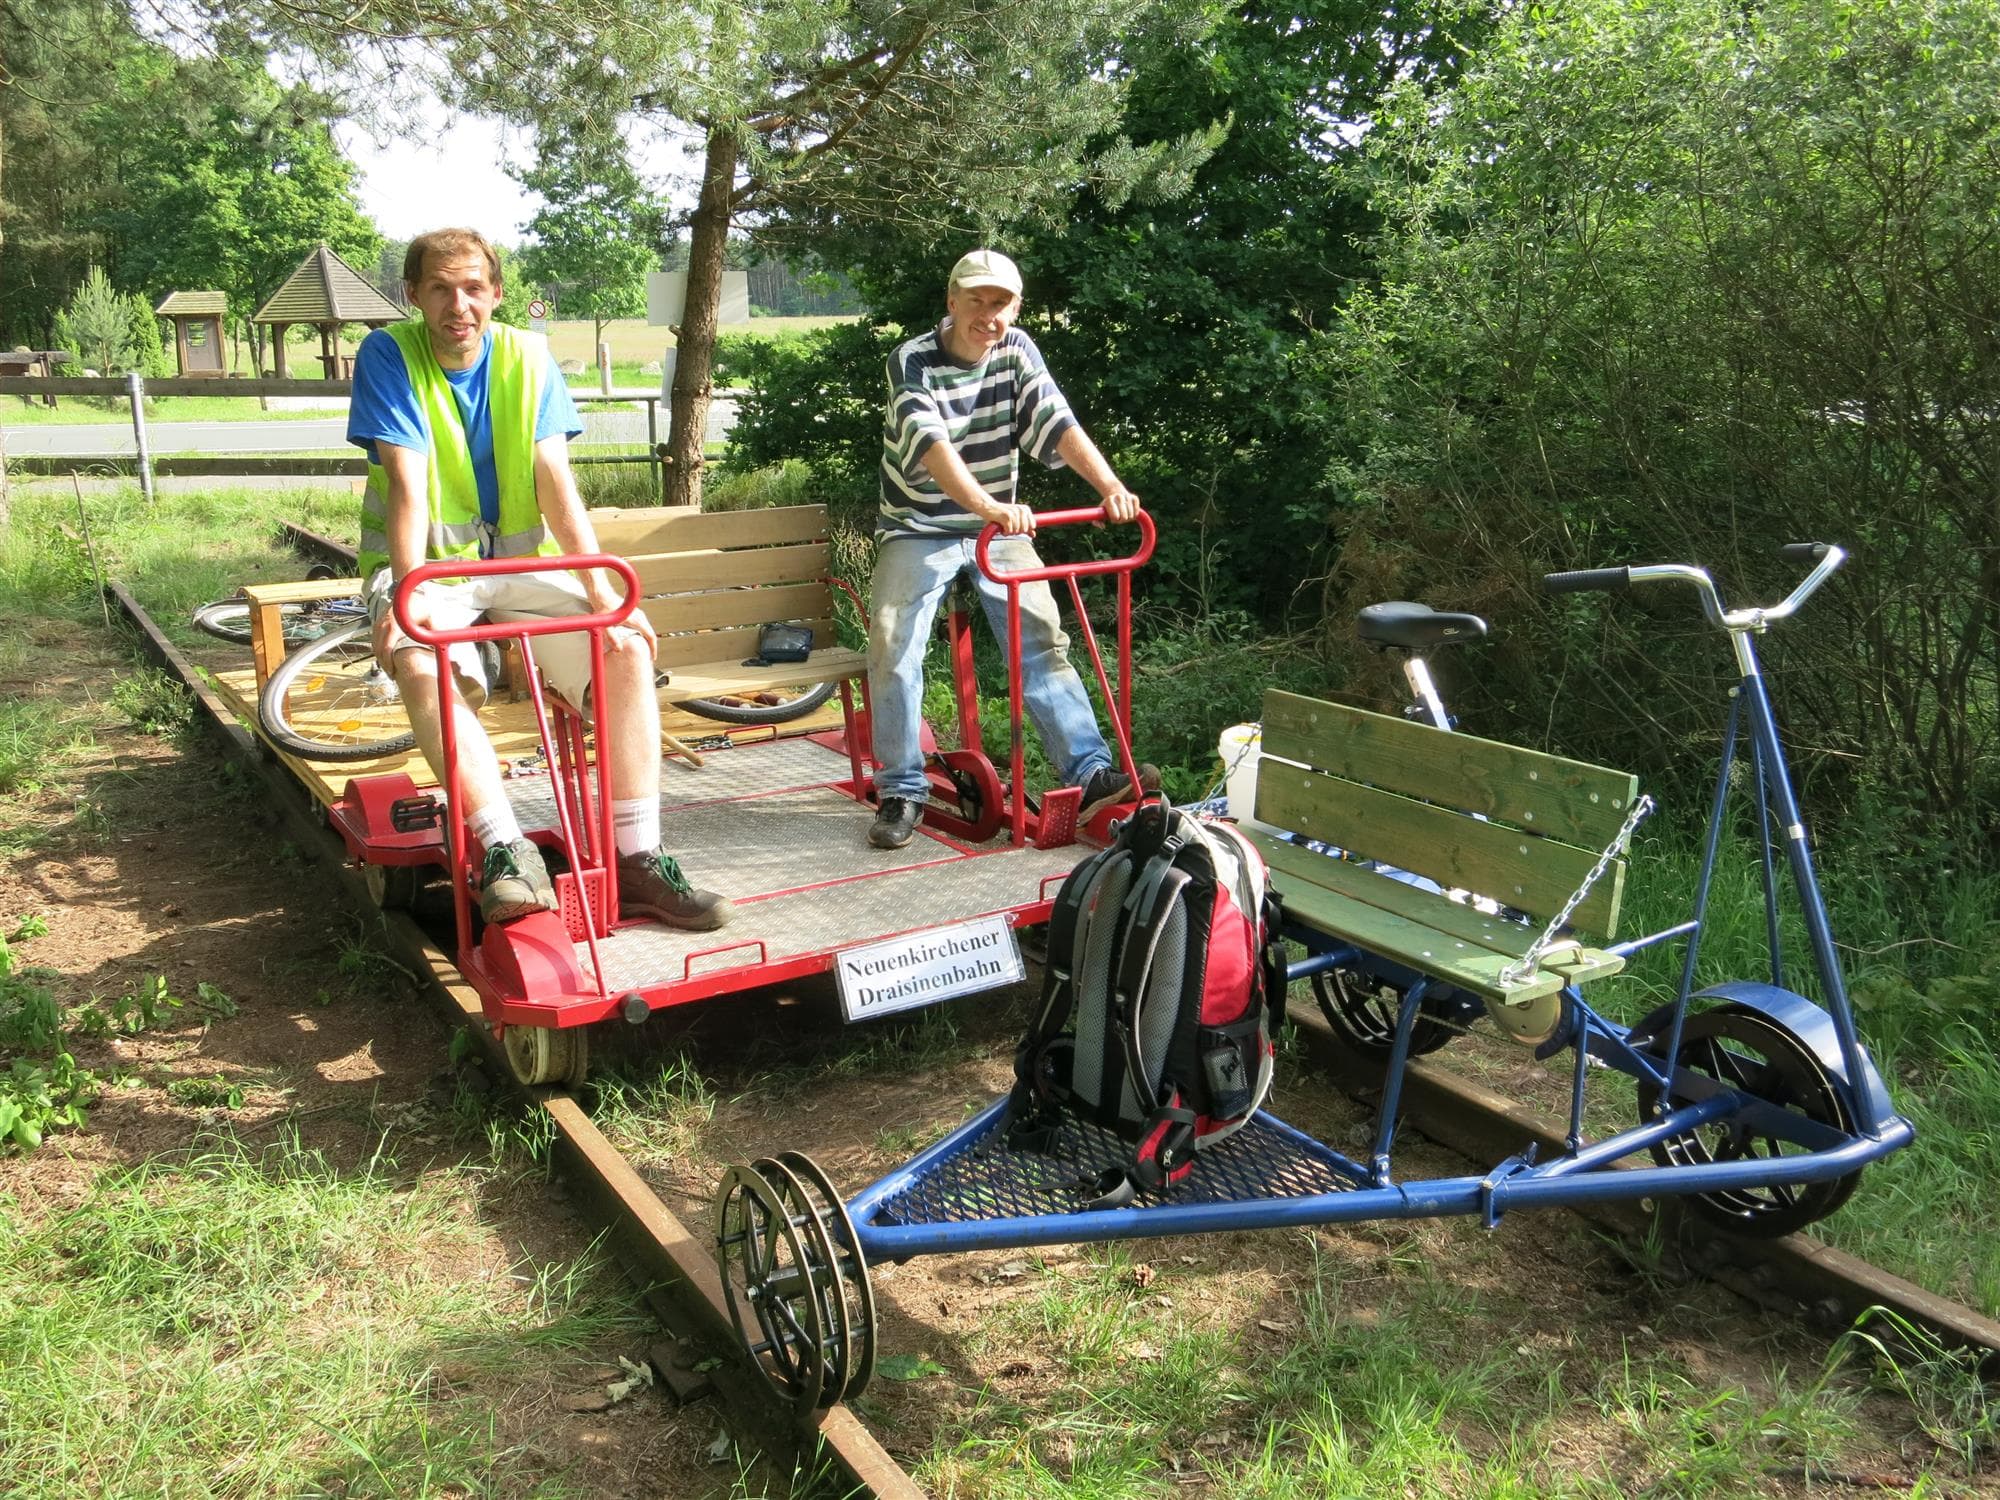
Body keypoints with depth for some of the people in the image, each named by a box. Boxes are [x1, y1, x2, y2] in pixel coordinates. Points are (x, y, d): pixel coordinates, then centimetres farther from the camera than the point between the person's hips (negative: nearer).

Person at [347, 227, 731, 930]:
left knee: (626, 649, -22)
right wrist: (405, 592, -33)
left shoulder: (527, 356, -1)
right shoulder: (387, 355, -8)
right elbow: (406, 479, -19)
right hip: (427, 563, -2)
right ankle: (508, 850, -32)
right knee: (422, 668, -36)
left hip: (520, 559, 3)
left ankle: (636, 861, -19)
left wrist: (600, 588, -21)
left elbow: (554, 478, -10)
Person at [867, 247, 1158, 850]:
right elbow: (931, 444, -34)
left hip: (998, 527, 4)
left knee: (1043, 641, -6)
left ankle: (1091, 773, -6)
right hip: (918, 529, -3)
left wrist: (1111, 485, -33)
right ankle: (901, 791, -5)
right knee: (893, 648, -15)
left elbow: (1057, 422, -16)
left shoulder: (1016, 351, -3)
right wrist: (988, 507, -50)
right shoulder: (913, 363, -17)